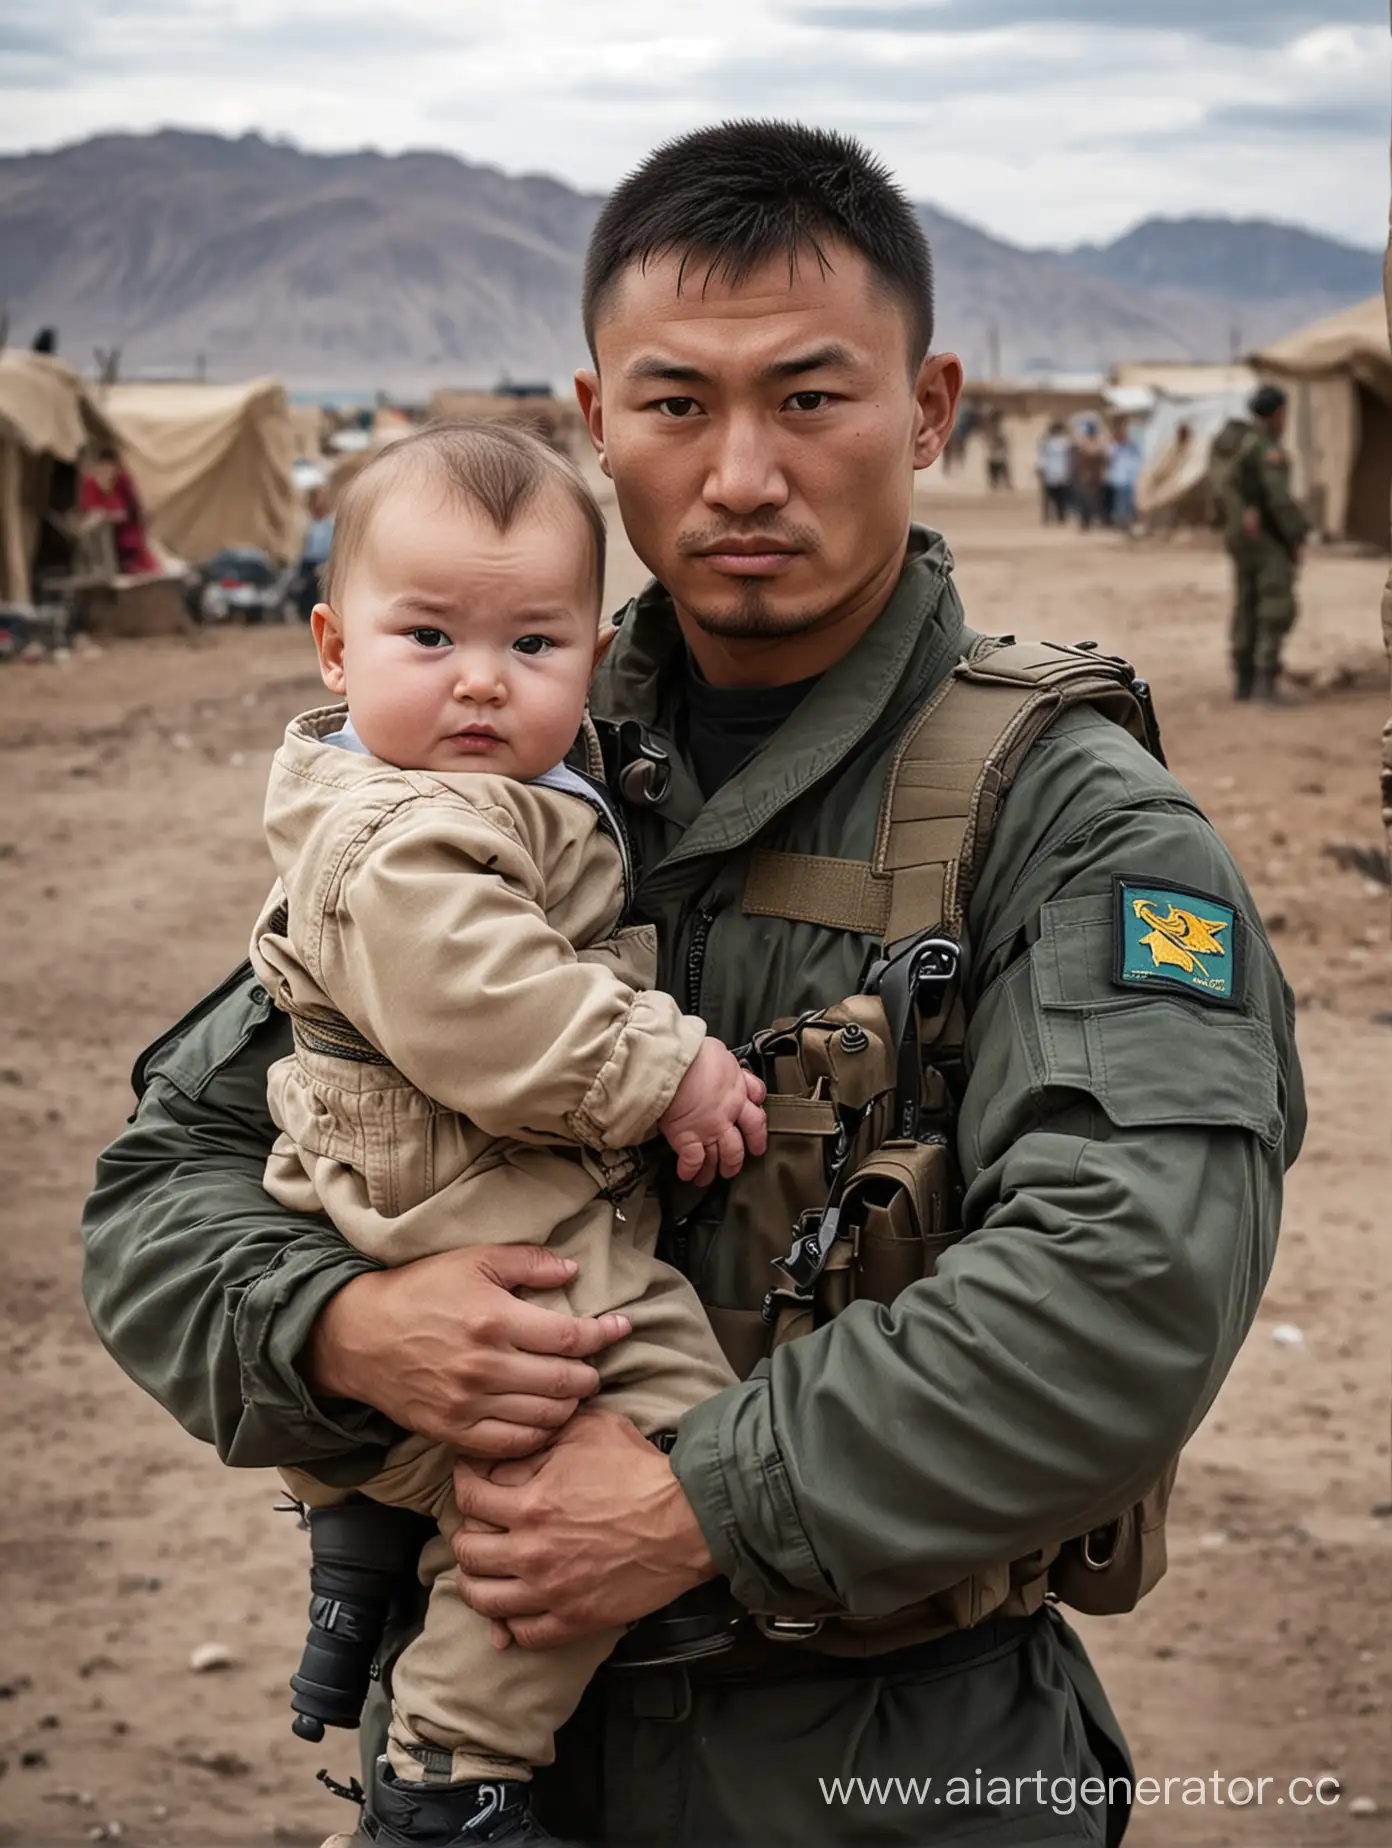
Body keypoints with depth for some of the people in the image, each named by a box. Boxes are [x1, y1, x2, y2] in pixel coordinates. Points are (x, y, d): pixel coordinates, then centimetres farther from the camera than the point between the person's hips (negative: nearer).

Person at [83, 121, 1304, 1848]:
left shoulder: (1077, 829, -11)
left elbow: (1135, 1281, -26)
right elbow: (170, 1177, 3)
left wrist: (702, 1506, -26)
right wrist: (343, 1327, -18)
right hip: (479, 1700, 4)